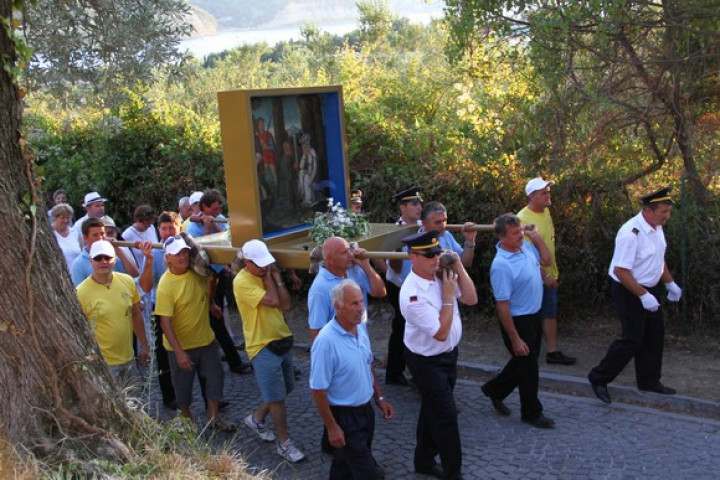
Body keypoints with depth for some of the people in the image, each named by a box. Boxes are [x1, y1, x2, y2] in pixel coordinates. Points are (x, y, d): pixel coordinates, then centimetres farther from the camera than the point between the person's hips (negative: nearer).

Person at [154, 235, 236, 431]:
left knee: (215, 377, 15)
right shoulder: (165, 285, -24)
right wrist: (179, 351, -26)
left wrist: (211, 303, 15)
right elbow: (165, 322, -24)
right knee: (183, 385, 13)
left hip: (206, 339, 5)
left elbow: (210, 279, 18)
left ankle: (214, 417, 34)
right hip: (181, 345, -5)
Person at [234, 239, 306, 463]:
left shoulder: (266, 274, 6)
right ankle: (284, 443, 15)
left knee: (285, 389, 19)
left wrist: (276, 276, -8)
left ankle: (257, 419, 41)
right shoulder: (242, 282, -19)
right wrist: (268, 276, -16)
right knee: (277, 397, 0)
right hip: (263, 346, -8)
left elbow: (285, 304, -2)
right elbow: (272, 301, -28)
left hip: (282, 341, 8)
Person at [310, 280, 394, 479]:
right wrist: (332, 427, -17)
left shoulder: (361, 327, -2)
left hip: (365, 409, 7)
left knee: (346, 462, 23)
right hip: (344, 416, -7)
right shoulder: (326, 341, -26)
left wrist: (380, 398, 13)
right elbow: (318, 389, -21)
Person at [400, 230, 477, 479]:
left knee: (433, 409, 22)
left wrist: (459, 267, -13)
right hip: (427, 362, -8)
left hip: (448, 354, 8)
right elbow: (441, 333, -27)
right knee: (446, 415, 0)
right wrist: (448, 297, -23)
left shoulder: (442, 274, -7)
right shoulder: (413, 294, -30)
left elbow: (471, 299, -4)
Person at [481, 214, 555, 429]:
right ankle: (531, 413, 27)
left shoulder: (525, 246, -4)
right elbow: (502, 306, -25)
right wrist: (515, 339, -21)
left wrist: (536, 237, 2)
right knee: (528, 367, 7)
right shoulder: (501, 265, -28)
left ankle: (495, 389, 43)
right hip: (517, 321, -8)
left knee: (524, 361, 23)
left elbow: (546, 261, 16)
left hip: (534, 316, 8)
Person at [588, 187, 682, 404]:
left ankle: (649, 381, 31)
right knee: (633, 339, -6)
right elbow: (620, 271, -28)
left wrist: (670, 283, 17)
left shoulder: (657, 227, 1)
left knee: (654, 335, 15)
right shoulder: (631, 234, -28)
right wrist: (643, 295, -27)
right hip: (629, 291, -9)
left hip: (649, 289, 9)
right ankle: (599, 378, 9)